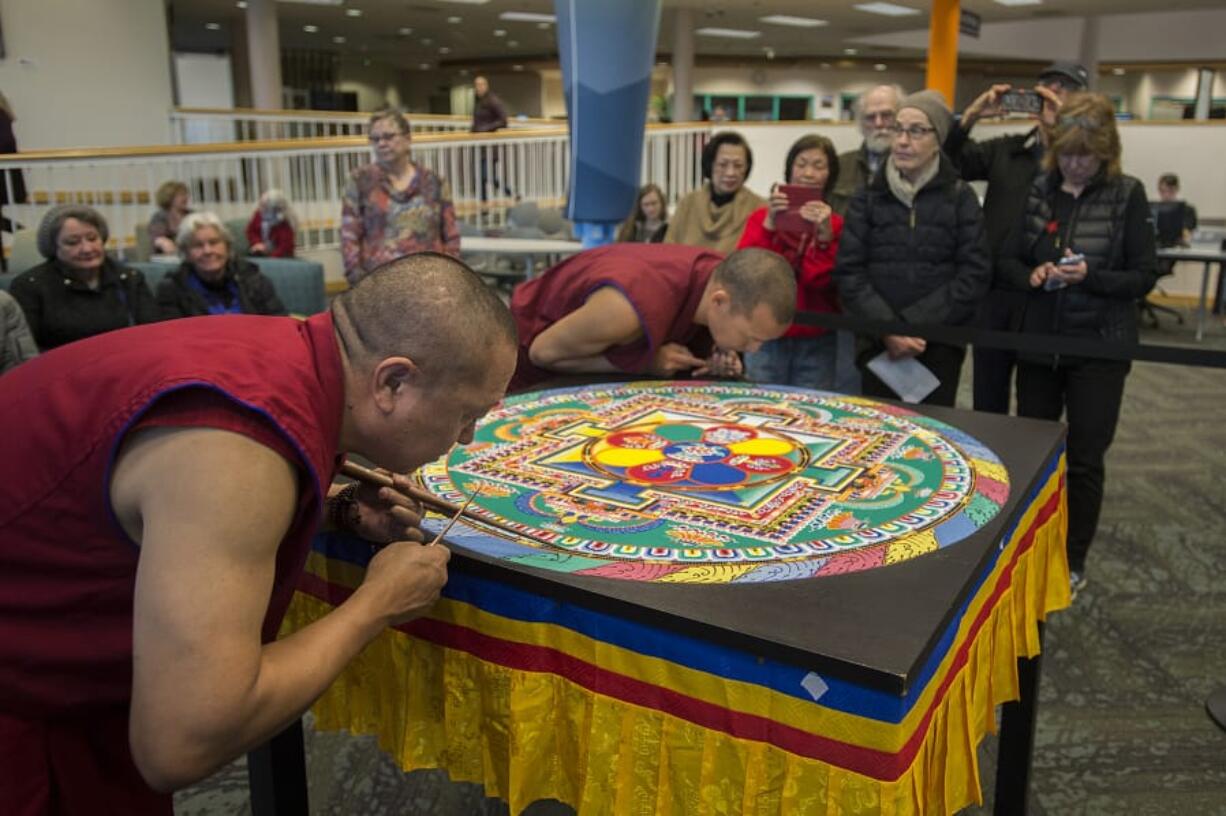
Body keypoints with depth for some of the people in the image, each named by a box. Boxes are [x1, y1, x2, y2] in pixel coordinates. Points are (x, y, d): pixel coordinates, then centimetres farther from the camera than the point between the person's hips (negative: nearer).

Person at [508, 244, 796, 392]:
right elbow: (543, 352, -27)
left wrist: (714, 360, -22)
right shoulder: (631, 307, -43)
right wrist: (647, 363, -32)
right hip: (537, 372, -6)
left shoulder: (725, 277, -21)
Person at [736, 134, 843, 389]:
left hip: (816, 342, -1)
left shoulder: (835, 224, 2)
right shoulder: (761, 217, 6)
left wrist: (825, 237, -20)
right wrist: (768, 226, -17)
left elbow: (828, 282, -7)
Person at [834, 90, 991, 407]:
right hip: (878, 344, 1)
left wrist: (913, 324, -12)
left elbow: (974, 274, -3)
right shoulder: (868, 198, 6)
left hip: (940, 345, -1)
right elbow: (849, 272, -2)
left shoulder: (960, 197, 4)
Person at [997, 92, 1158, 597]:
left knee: (1084, 458, 5)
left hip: (1099, 347, -3)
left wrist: (1090, 277, -22)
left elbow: (1145, 275, -6)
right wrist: (1032, 276, -16)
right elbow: (1008, 260, 5)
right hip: (1038, 342, 3)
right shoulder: (1037, 190, 3)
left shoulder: (1127, 195, -4)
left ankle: (1074, 561, 22)